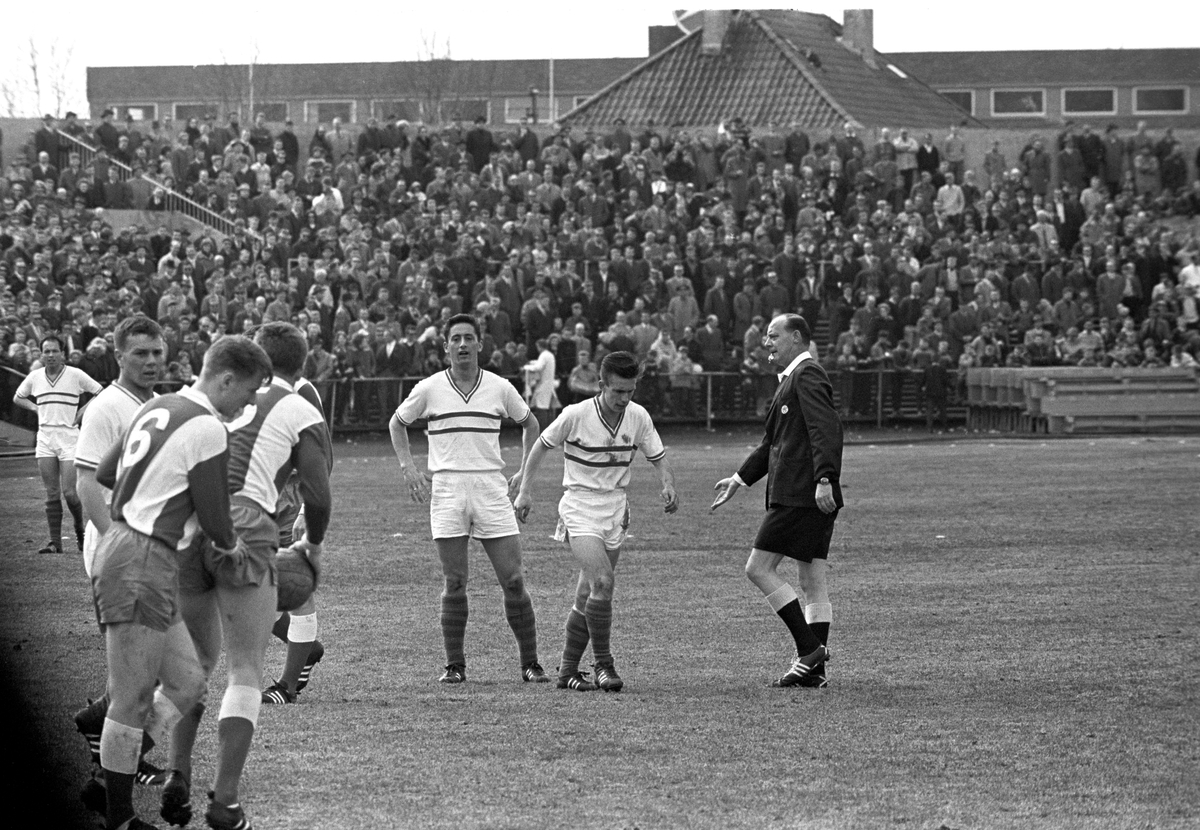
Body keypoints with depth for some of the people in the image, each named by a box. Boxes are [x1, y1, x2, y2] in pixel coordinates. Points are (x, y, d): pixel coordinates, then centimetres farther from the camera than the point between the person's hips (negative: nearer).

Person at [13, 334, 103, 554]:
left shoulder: (75, 375, -3)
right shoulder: (34, 377, 8)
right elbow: (17, 398, 24)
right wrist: (34, 407, 8)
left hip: (69, 439, -3)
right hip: (44, 439, 3)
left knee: (69, 492, -9)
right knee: (52, 494, 3)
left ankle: (80, 528, 18)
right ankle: (55, 541, 5)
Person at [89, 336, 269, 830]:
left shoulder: (156, 408, 14)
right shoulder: (207, 429, -13)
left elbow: (105, 473, 24)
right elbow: (214, 516, -10)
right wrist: (231, 545, 11)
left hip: (119, 545, 10)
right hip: (143, 563, -10)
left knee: (187, 684, 11)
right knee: (133, 702, -3)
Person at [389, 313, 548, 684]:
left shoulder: (499, 388, 6)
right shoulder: (429, 389, 3)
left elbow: (529, 423, 21)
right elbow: (397, 424, 18)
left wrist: (526, 472, 13)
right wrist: (408, 468, 5)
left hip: (492, 490, 1)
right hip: (447, 489, -1)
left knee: (513, 580, -4)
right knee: (455, 583, -3)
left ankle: (530, 663, 3)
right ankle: (454, 664, 5)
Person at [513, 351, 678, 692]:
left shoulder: (639, 417, -2)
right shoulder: (576, 415, -14)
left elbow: (658, 458, 8)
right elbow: (540, 446, 0)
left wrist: (668, 486, -12)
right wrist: (525, 491, -1)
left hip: (615, 509, 5)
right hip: (580, 507, -5)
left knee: (588, 594, 7)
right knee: (602, 582, -22)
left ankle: (568, 670, 18)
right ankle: (603, 664, -14)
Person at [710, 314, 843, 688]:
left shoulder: (807, 375, -9)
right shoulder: (795, 378, 22)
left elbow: (826, 429, -22)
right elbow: (774, 442, 31)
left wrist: (824, 479, -31)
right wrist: (740, 479, 31)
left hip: (799, 496, -10)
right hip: (813, 500, 10)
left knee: (759, 568, -7)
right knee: (813, 583, 8)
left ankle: (810, 649, -9)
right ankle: (814, 667, 9)